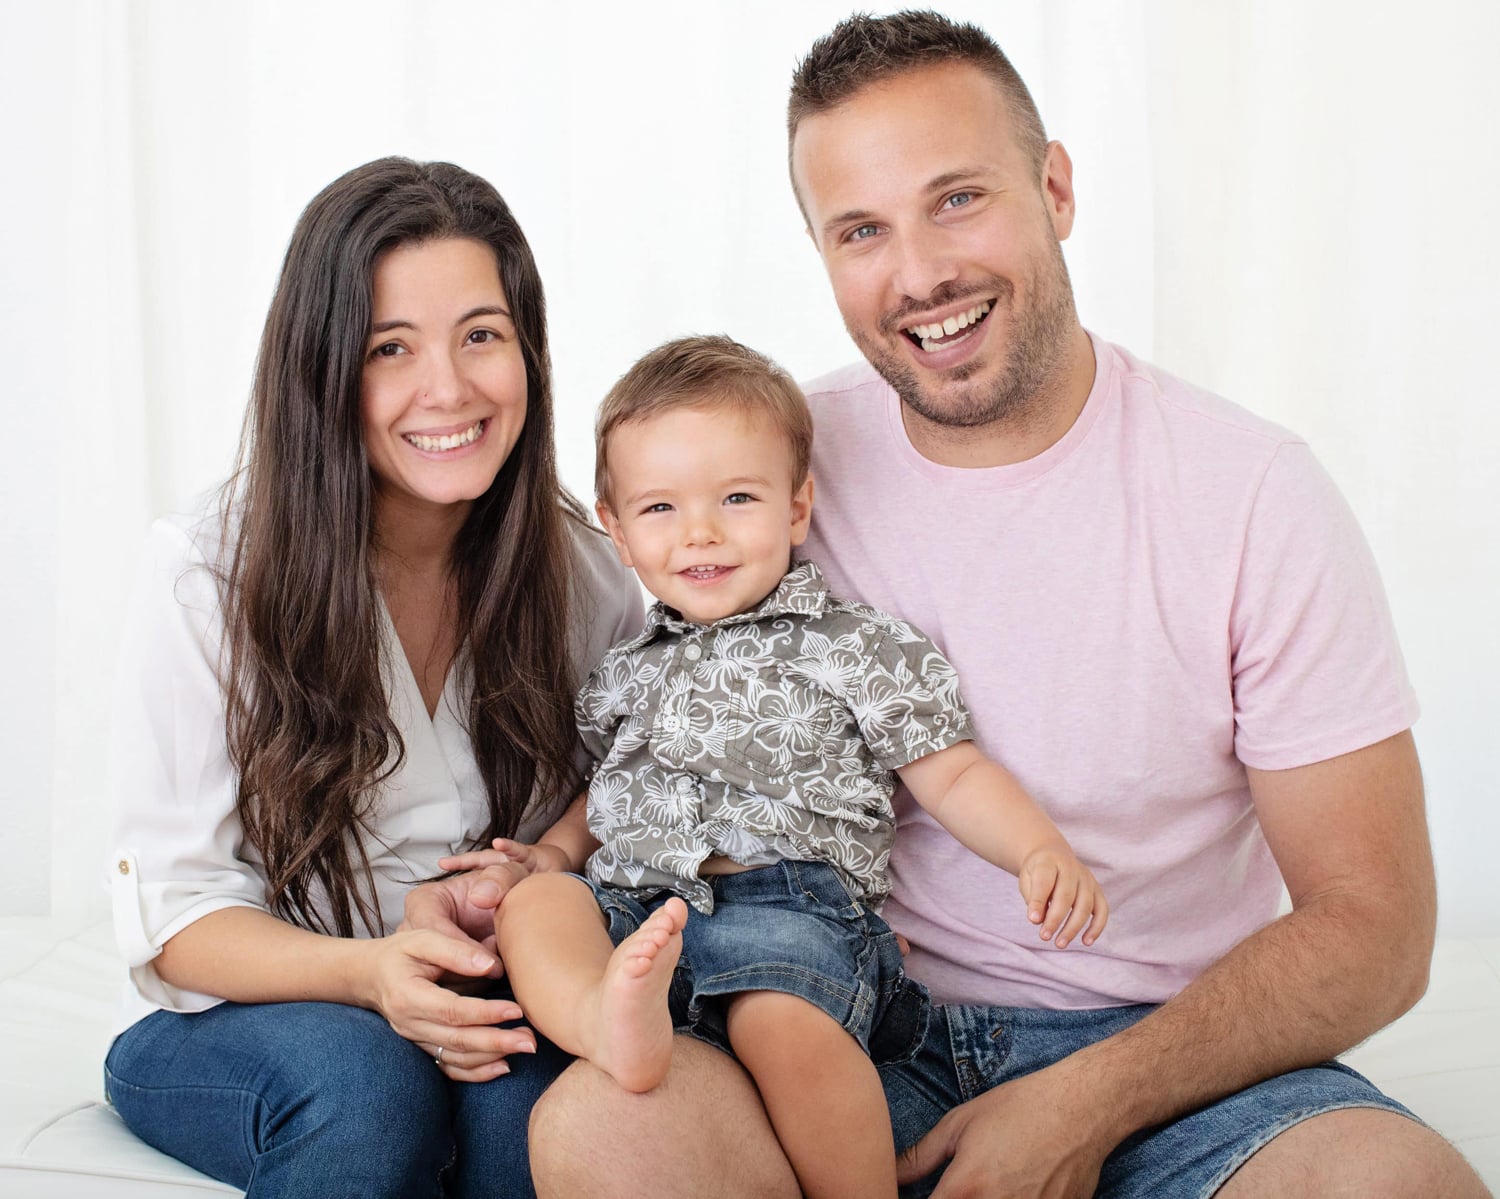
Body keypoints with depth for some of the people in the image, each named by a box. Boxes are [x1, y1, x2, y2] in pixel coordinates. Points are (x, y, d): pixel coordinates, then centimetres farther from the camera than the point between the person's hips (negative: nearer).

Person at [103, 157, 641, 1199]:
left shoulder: (582, 571, -5)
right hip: (228, 1026, -2)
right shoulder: (209, 573, -13)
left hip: (493, 1009, 2)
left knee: (525, 1095, -31)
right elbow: (175, 914, -10)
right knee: (361, 1076, -34)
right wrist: (367, 975, -30)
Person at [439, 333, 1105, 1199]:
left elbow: (952, 773, 5)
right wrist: (553, 850, 15)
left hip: (790, 902, -5)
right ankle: (611, 1015, -50)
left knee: (783, 1020, -34)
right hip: (634, 905, 5)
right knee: (532, 904, -23)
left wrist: (1043, 851, -12)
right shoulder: (630, 673, 23)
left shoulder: (857, 647, 8)